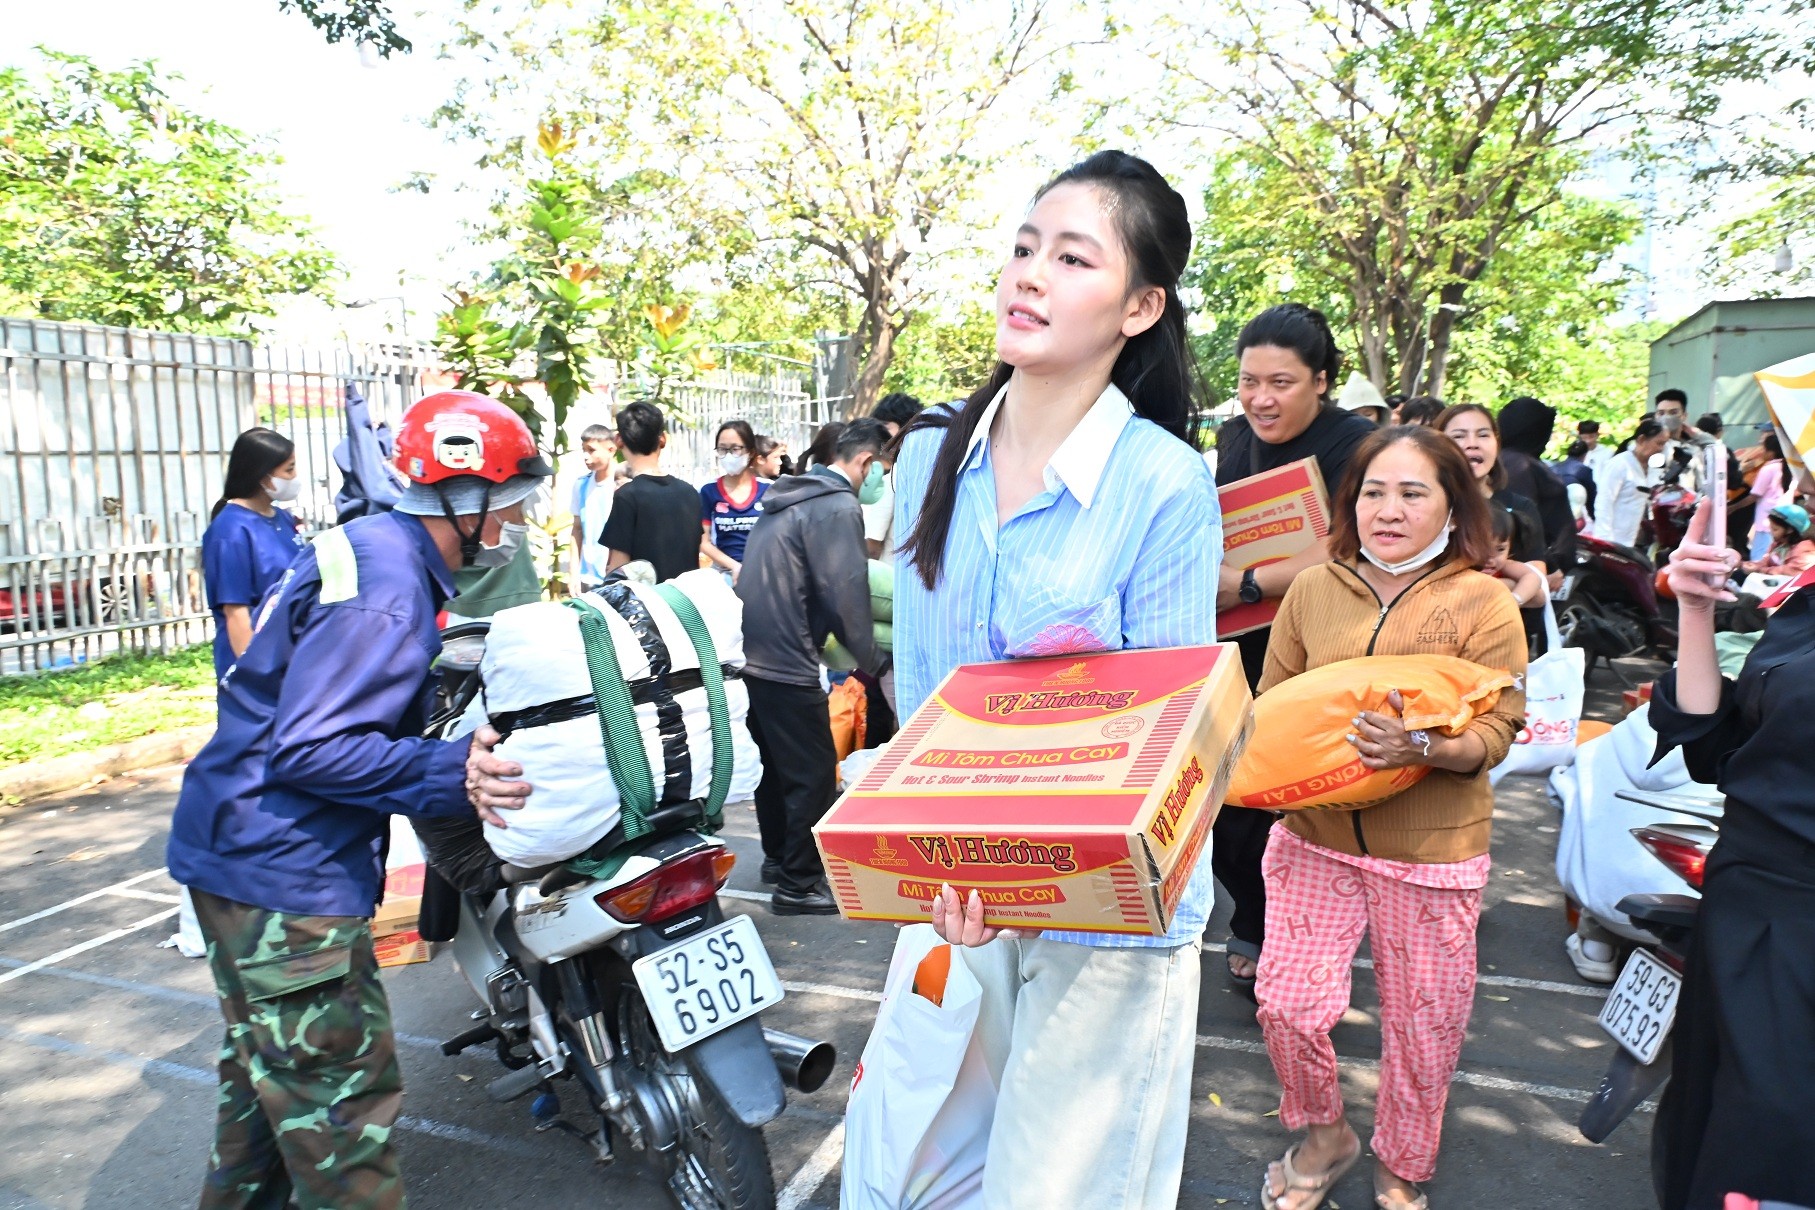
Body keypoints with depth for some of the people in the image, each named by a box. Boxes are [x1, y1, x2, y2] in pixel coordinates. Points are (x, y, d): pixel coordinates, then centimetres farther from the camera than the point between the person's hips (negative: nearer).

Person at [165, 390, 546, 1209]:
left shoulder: (376, 547, 8)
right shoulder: (386, 592, -23)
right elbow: (311, 748, -29)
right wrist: (454, 774, -31)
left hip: (243, 855, 11)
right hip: (285, 872, -11)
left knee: (266, 1068, 26)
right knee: (343, 1093, -1)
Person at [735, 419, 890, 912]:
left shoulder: (789, 497, 16)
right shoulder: (839, 506, -13)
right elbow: (846, 592, -19)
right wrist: (869, 660, -6)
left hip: (751, 654, 10)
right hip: (787, 662, -10)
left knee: (775, 762, 21)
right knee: (813, 773, 0)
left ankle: (778, 857, 35)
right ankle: (798, 885, 8)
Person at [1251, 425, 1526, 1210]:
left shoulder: (1482, 603, -6)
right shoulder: (1312, 590, 2)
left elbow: (1496, 731, -10)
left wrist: (1423, 748, -29)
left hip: (1431, 851, -2)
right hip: (1316, 834, 2)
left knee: (1422, 1028, 11)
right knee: (1287, 1003, -1)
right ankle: (1322, 1135, 31)